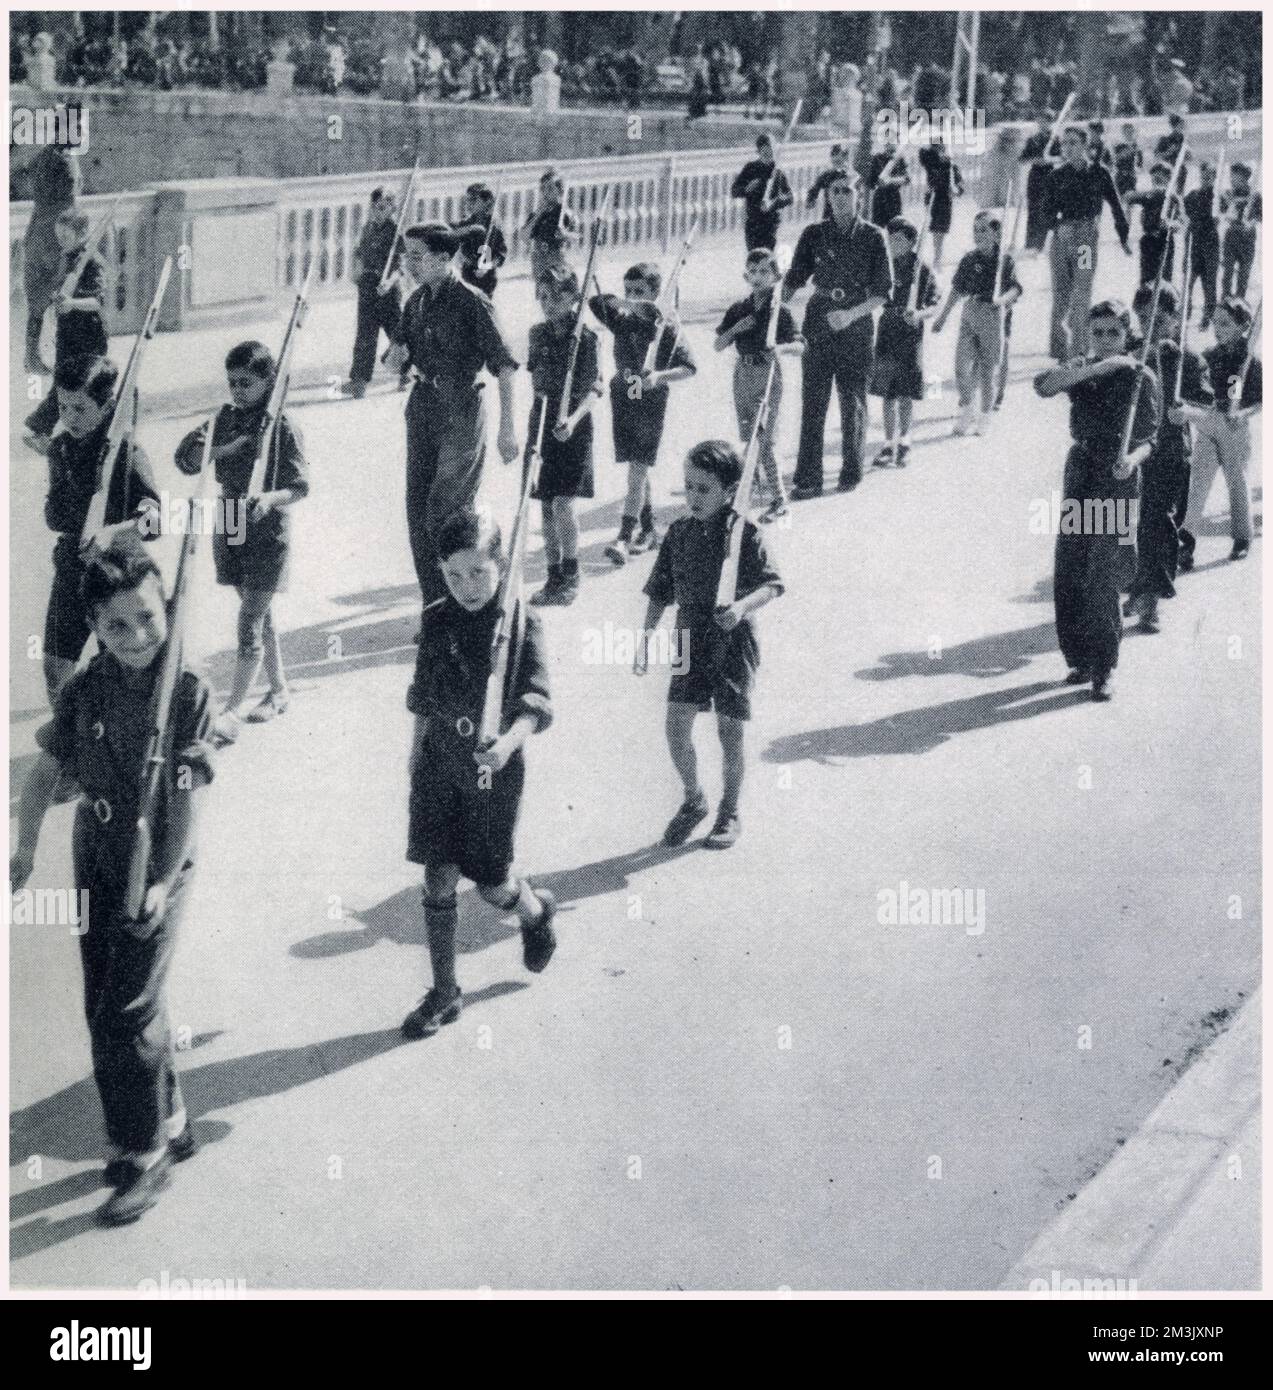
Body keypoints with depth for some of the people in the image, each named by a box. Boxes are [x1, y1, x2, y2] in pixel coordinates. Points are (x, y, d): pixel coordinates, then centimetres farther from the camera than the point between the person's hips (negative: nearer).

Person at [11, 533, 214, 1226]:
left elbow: (187, 801, -17)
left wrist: (165, 883, -19)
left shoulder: (187, 693, -17)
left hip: (157, 867, -5)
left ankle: (146, 1156, 9)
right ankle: (168, 1123, 33)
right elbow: (45, 771, 5)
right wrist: (26, 848, 0)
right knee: (105, 1008, 14)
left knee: (127, 1013, -7)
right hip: (95, 859, 5)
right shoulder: (85, 690, -6)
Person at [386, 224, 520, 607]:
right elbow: (396, 361, 19)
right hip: (423, 406, 7)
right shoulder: (417, 301, 8)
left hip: (461, 409, -7)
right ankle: (435, 604, 17)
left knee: (444, 509, -11)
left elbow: (504, 366, -16)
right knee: (418, 507, 7)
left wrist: (507, 427, -20)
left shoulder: (472, 303, -14)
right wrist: (399, 353, -6)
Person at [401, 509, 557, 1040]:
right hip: (440, 760, 3)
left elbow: (537, 702, -20)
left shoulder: (522, 623, -11)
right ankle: (444, 994, 13)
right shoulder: (436, 621, 1)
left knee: (491, 882, 5)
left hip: (496, 767, -3)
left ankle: (536, 911, 40)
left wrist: (509, 741, -38)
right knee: (438, 877, 2)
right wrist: (416, 761, 15)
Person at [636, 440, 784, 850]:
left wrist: (743, 606, -29)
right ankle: (693, 800, 21)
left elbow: (771, 584, -11)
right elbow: (660, 592, 9)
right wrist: (645, 637, 3)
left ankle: (730, 813, 20)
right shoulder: (679, 532, 3)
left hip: (733, 641, -4)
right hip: (690, 639, 4)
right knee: (677, 723, -3)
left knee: (730, 728, 3)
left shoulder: (743, 533, -10)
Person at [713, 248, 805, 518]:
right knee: (747, 437, 10)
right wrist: (736, 328, -14)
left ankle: (778, 498, -2)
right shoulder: (738, 309, 5)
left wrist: (780, 347, -36)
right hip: (743, 373, 5)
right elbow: (718, 346, 3)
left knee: (763, 439, -9)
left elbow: (799, 347, -16)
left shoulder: (780, 311, -7)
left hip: (768, 375, -5)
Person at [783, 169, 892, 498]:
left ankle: (851, 474, 19)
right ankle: (808, 479, -1)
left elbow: (883, 292, -2)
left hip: (857, 328, -1)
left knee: (853, 403, 5)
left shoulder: (872, 237, -1)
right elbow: (794, 280, 10)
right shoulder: (814, 235, 5)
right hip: (818, 327, 1)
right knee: (812, 403, -3)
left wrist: (851, 314, -15)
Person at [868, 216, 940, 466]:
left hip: (912, 336, -2)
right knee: (888, 394, 2)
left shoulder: (924, 272, -4)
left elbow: (934, 307, -3)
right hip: (887, 335, 2)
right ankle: (890, 444, 9)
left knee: (906, 394, 5)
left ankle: (903, 441, 21)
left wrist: (919, 315, -21)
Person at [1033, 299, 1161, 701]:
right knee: (1068, 575, 3)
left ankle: (1104, 670, -2)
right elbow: (1043, 385, -13)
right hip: (1080, 473, 4)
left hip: (1117, 480, -4)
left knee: (1100, 579, -10)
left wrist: (1132, 459, -25)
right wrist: (1098, 367, -20)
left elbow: (1149, 438, -3)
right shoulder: (1081, 370, 8)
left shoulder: (1141, 378, -1)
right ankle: (1080, 659, 17)